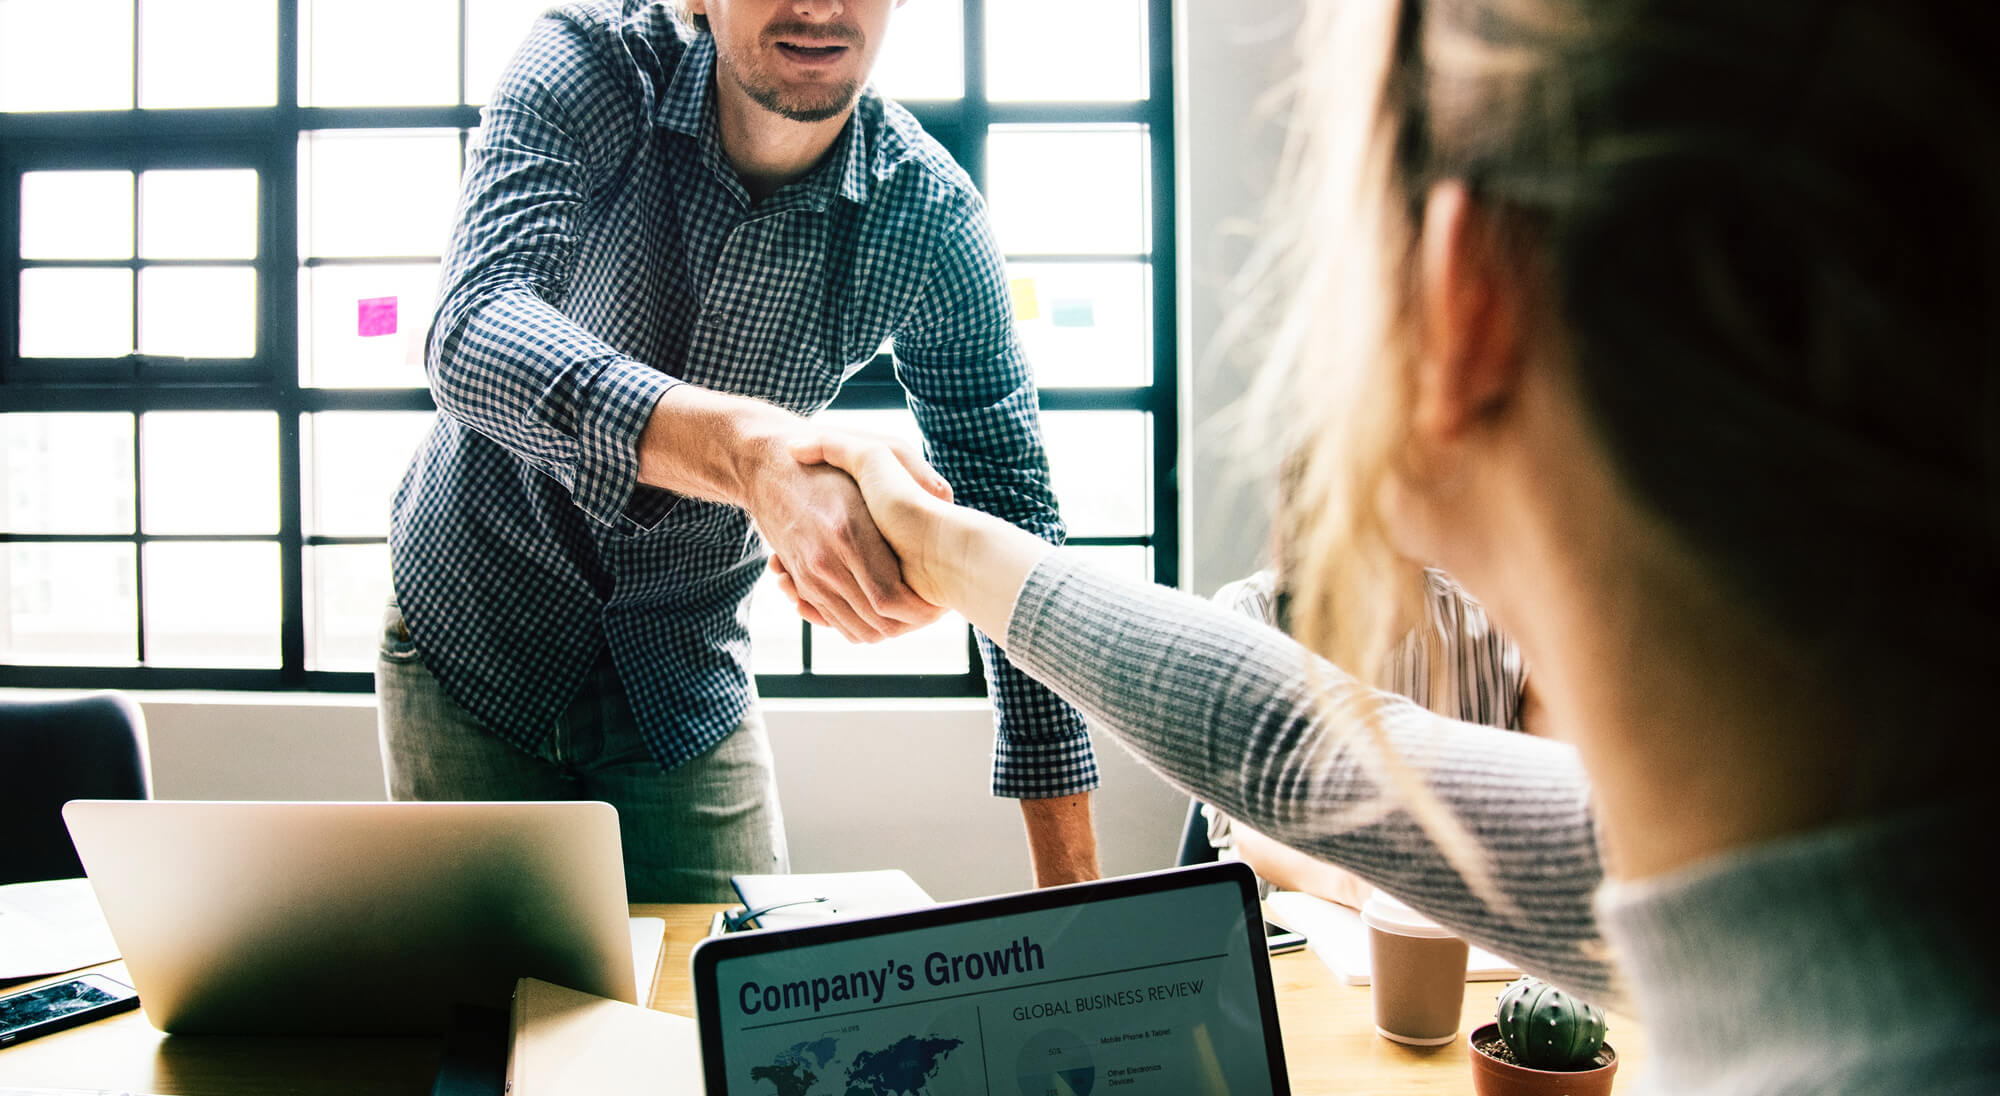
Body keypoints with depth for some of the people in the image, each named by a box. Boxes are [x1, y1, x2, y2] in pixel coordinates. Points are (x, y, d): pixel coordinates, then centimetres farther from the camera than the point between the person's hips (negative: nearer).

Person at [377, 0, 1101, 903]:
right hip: (476, 633, -1)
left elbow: (1015, 519, -14)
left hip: (687, 677, 1)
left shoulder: (931, 220, -16)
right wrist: (748, 447, -57)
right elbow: (472, 333, -37)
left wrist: (1072, 887, -17)